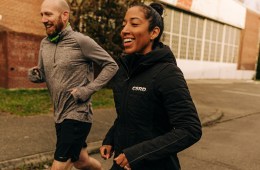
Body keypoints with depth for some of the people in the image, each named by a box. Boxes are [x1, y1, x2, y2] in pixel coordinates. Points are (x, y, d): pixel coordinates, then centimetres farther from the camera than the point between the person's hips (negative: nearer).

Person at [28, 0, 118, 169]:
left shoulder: (81, 41, -15)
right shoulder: (45, 43, 6)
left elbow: (112, 65, -12)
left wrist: (88, 90, -18)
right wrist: (35, 75, -7)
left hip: (77, 115, -7)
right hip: (60, 115, 7)